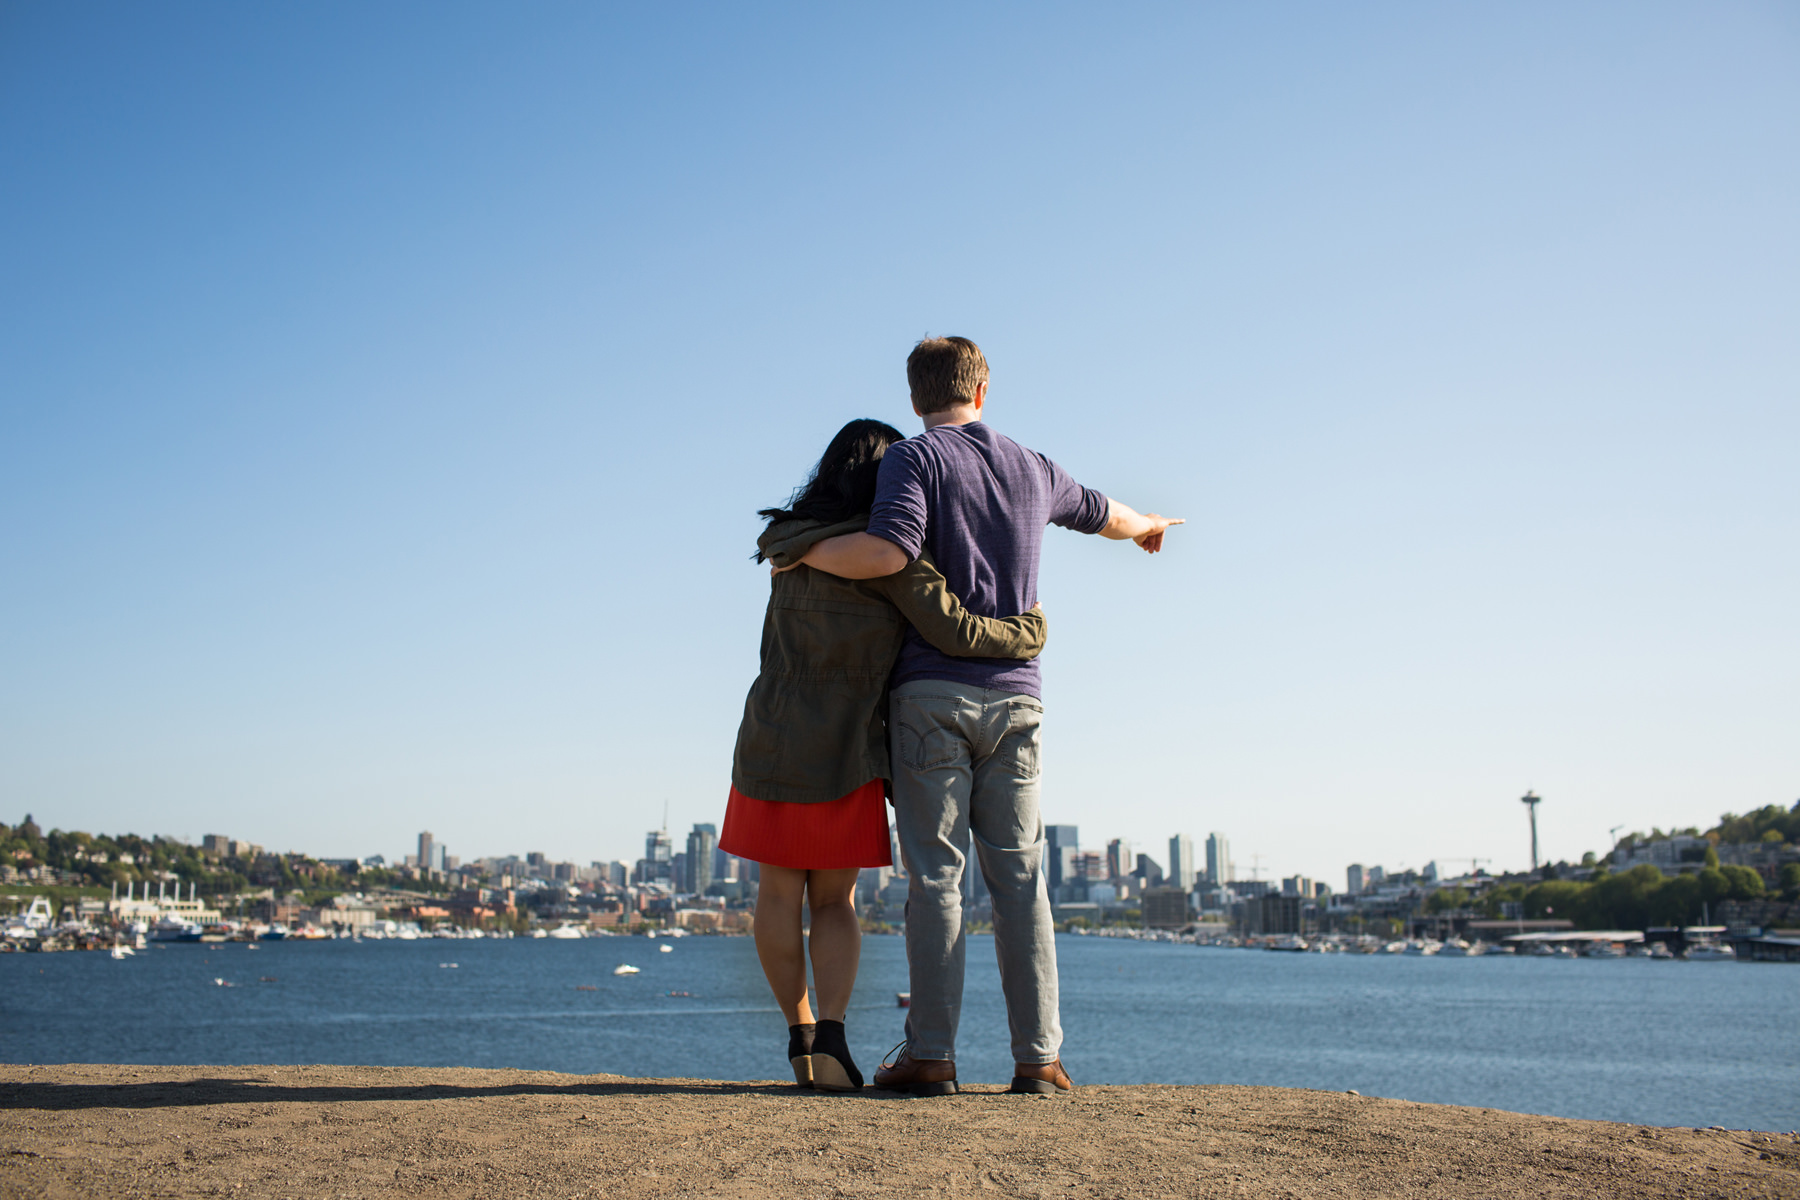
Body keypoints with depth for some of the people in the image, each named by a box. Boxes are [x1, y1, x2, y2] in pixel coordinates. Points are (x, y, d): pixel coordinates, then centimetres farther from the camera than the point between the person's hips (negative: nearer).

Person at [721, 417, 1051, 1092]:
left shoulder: (791, 543, 5)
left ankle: (800, 1035, 18)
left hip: (771, 744, 3)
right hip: (844, 756, -3)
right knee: (835, 901, 11)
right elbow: (953, 632, -17)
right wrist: (1030, 632, 0)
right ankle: (831, 1034, -7)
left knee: (779, 893, 14)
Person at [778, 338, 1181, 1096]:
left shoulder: (914, 459, -2)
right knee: (1018, 876, 4)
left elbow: (889, 551, -19)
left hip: (934, 692, -4)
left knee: (936, 875, -3)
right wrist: (1145, 526, 58)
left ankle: (931, 1055, -3)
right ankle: (1038, 1056, 3)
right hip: (1013, 698, 4)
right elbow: (1098, 512, 35)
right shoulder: (1031, 470, 16)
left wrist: (801, 551, -4)